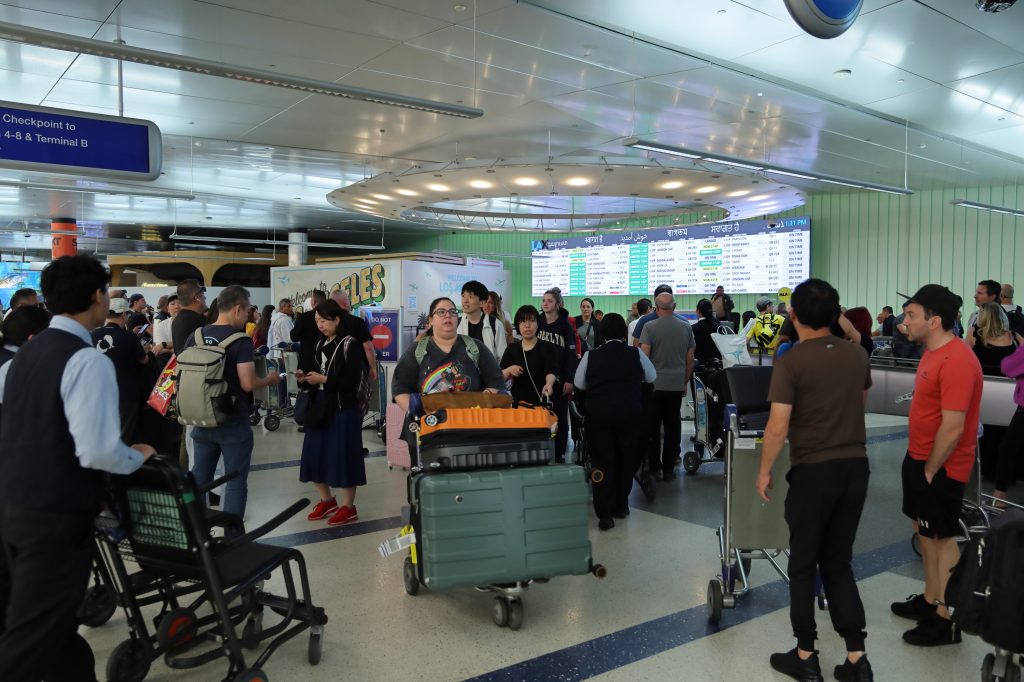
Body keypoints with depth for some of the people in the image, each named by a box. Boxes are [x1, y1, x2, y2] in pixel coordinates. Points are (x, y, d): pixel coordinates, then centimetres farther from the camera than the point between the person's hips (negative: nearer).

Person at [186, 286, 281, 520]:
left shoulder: (195, 336, 4)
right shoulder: (241, 341, -15)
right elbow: (248, 384, -21)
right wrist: (269, 379, -2)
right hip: (233, 425, -6)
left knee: (199, 479, 14)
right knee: (236, 482, 5)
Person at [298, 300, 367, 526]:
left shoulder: (350, 345, -10)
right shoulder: (320, 344, 12)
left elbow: (352, 382, -16)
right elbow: (318, 375, 16)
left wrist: (323, 379, -19)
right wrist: (306, 377, -4)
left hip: (343, 409, -7)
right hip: (319, 406, 7)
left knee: (343, 455, -1)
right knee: (314, 455, 8)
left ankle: (348, 508, 13)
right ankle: (327, 501, 27)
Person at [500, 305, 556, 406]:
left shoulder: (547, 348, -6)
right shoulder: (511, 349, 4)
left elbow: (551, 371, -22)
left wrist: (549, 384, -43)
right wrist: (509, 370, -21)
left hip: (541, 402, -2)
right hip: (518, 401, 3)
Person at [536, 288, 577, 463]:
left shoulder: (566, 326, -3)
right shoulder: (538, 323, 7)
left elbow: (572, 353, -6)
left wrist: (569, 379, -11)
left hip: (559, 377, -3)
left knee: (560, 415, 4)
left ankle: (559, 452, 11)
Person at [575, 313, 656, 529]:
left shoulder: (591, 356, 0)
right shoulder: (636, 354, 1)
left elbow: (579, 384, 6)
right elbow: (652, 377, 14)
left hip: (597, 411, 0)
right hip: (628, 411, 1)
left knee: (602, 460, 4)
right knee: (625, 458, 16)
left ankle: (605, 513, -1)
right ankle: (621, 506, 26)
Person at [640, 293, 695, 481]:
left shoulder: (649, 327, -8)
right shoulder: (686, 327, 4)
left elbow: (644, 355, -12)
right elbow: (690, 359, 8)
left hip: (654, 384, -3)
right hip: (677, 385, 3)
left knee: (652, 427, 6)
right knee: (672, 426, 8)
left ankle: (653, 467, 10)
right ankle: (668, 469, 12)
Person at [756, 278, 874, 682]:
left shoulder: (792, 361, -15)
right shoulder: (857, 357, 3)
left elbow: (778, 427, -18)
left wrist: (764, 470, -5)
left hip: (814, 470, -5)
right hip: (856, 466, 5)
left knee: (804, 565, 10)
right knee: (839, 563, 16)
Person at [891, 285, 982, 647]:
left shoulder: (956, 361, -23)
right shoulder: (932, 351, 8)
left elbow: (952, 428, -25)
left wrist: (930, 470, -16)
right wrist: (919, 463, 15)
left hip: (942, 466, -9)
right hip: (919, 455, 9)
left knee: (942, 537, 1)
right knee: (924, 528, 18)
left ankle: (946, 621, 13)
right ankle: (930, 599, 33)